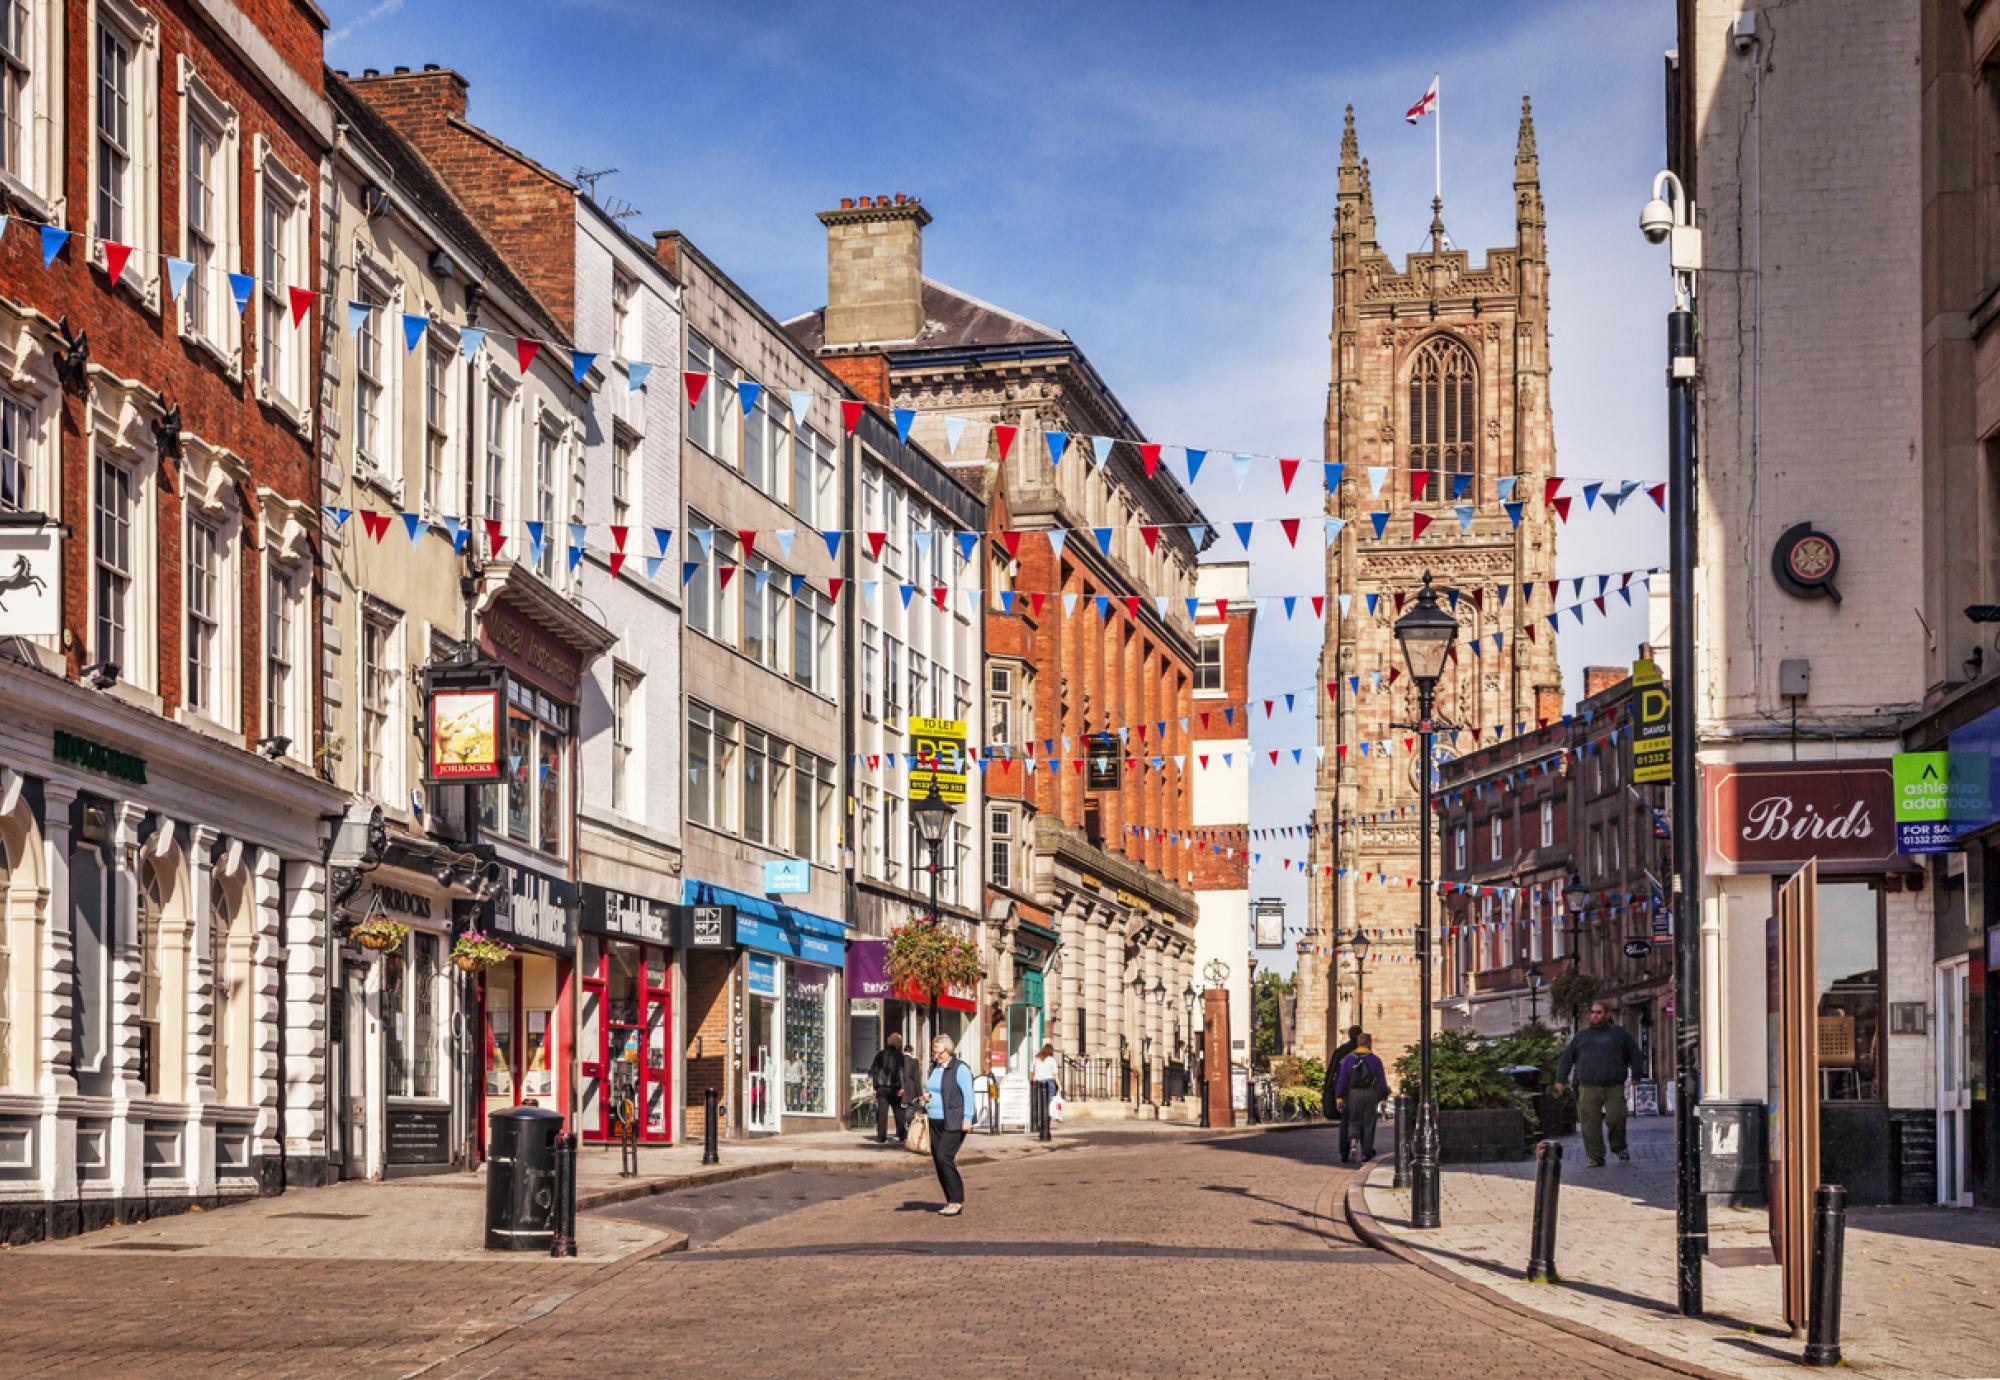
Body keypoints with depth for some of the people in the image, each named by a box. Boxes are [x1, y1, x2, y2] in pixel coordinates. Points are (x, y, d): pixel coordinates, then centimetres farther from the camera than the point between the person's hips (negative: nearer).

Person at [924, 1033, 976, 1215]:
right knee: (938, 1160, 5)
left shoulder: (959, 1068, -9)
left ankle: (957, 1201, -10)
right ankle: (952, 1200, 12)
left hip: (953, 1123, -8)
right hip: (935, 1121, 8)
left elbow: (968, 1095, -13)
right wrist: (926, 1098, 5)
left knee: (944, 1158, -16)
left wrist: (967, 1119, -18)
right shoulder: (934, 1067, 15)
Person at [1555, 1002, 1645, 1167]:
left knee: (1616, 1118, -13)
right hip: (1588, 1088, 1)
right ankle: (1595, 1157, 0)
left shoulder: (1620, 1034, 16)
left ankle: (1619, 1147, 14)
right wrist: (1560, 1079, 9)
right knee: (1591, 1124, -6)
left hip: (1614, 1087, -1)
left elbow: (1634, 1053, 20)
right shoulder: (1581, 1036, 17)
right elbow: (1566, 1057, 16)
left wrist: (1636, 1076, 14)